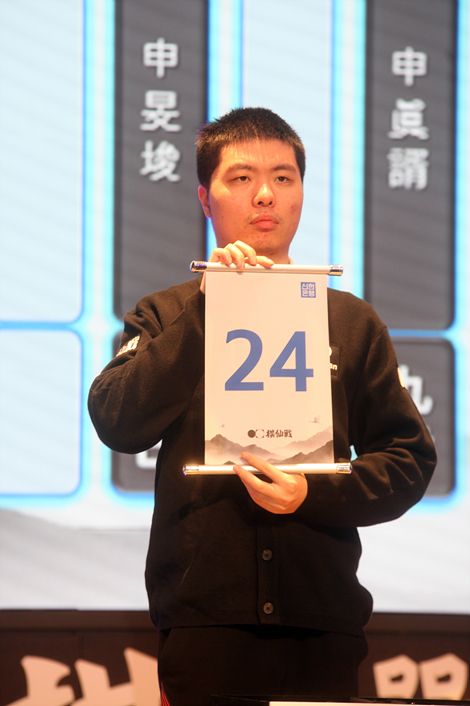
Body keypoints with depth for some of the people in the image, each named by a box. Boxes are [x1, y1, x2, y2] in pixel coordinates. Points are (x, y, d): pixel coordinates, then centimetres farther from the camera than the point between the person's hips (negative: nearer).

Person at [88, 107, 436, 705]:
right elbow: (118, 424, -8)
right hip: (203, 623, -1)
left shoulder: (352, 322, 14)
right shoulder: (166, 317, 10)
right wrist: (207, 310, -12)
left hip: (322, 626, 1)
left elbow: (409, 458, 7)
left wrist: (314, 494, -11)